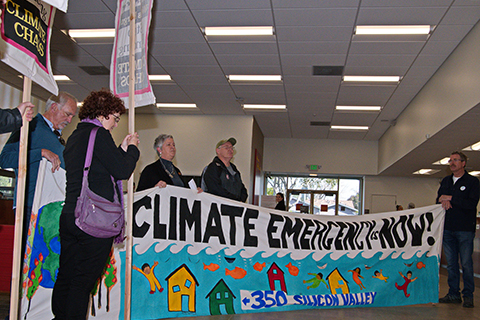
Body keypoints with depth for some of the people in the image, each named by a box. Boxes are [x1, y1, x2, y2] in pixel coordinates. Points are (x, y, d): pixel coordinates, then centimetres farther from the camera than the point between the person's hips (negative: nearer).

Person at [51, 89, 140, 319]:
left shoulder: (75, 135, 19)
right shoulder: (98, 133, -9)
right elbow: (122, 171, -10)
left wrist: (122, 149, 22)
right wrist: (132, 149, 6)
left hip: (69, 215, 9)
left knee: (66, 276, 13)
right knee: (84, 279, -2)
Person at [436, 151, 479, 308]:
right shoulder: (445, 181, 16)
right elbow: (438, 200, 16)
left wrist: (451, 198, -14)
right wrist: (443, 201, -7)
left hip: (465, 229, -5)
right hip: (448, 228, 5)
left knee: (466, 263, -3)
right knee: (451, 263, 8)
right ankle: (454, 294, 16)